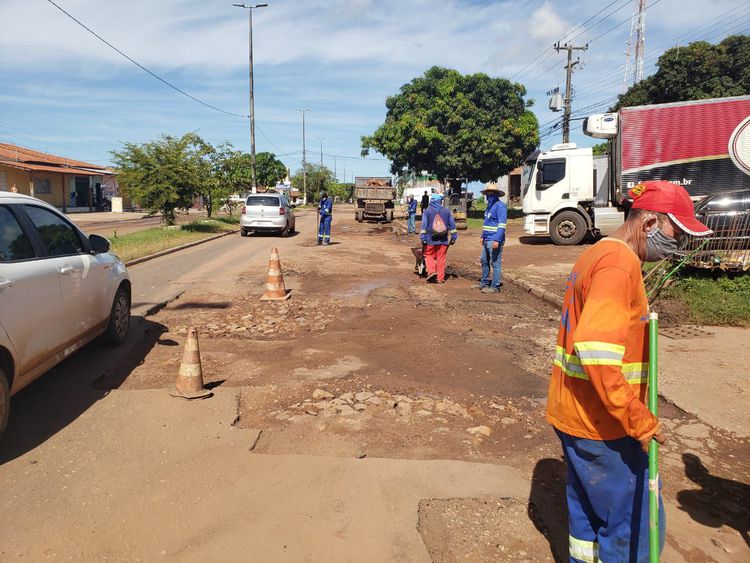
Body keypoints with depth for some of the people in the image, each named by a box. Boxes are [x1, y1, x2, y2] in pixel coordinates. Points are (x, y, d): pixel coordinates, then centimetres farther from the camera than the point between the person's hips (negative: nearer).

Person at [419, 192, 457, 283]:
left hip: (431, 240, -2)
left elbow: (423, 225, -7)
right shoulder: (447, 211, 6)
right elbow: (452, 225, 8)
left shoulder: (427, 211, -1)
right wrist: (453, 238, 13)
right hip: (443, 240, 2)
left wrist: (423, 238, -6)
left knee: (429, 256, 13)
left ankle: (432, 271, -9)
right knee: (441, 258, 6)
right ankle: (440, 278, 7)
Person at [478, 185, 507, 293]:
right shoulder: (489, 206, 18)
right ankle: (484, 283, 28)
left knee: (495, 263, -4)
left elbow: (502, 225, -19)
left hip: (494, 240, -10)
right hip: (486, 240, 10)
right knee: (484, 261, 16)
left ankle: (495, 286, 1)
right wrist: (482, 236, 23)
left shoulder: (500, 206, -12)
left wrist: (497, 240, -25)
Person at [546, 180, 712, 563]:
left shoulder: (597, 254, 12)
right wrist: (639, 421, -24)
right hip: (602, 426, -10)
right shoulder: (620, 263, -20)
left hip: (572, 414, 10)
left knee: (587, 513, 21)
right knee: (635, 523, 4)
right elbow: (596, 350, -30)